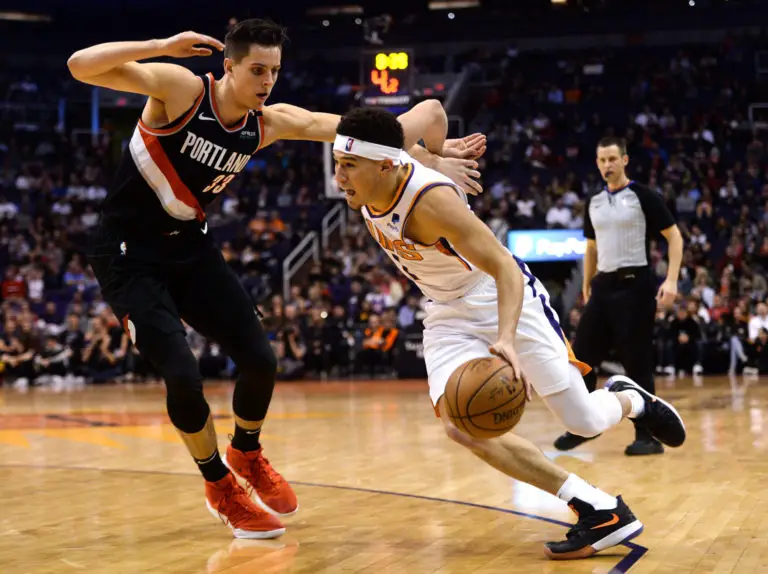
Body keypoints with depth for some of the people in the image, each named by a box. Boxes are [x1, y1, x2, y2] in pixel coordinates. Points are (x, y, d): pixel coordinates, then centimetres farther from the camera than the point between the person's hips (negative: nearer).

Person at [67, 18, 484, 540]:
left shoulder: (271, 123, -6)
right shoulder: (180, 88, -21)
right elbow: (81, 66, -28)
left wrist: (431, 158, -14)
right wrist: (162, 46, -35)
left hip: (191, 247, 6)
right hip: (129, 256, -6)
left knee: (260, 359, 2)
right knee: (183, 375, -17)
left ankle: (248, 457, 33)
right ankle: (221, 487, 10)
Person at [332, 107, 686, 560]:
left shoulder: (431, 200, -33)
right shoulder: (367, 188, -11)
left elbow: (506, 270, -35)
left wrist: (505, 339, -49)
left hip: (506, 297, -7)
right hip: (449, 315, 7)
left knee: (583, 422, -3)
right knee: (460, 424, -19)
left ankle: (630, 399, 39)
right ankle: (599, 509, -12)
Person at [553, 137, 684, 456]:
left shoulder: (642, 196, -6)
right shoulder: (593, 203, 12)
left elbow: (674, 237, -6)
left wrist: (671, 280, -17)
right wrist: (586, 288, 19)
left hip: (635, 285, -6)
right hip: (603, 285, 6)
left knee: (637, 363, -4)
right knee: (581, 357, 5)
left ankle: (648, 436, 4)